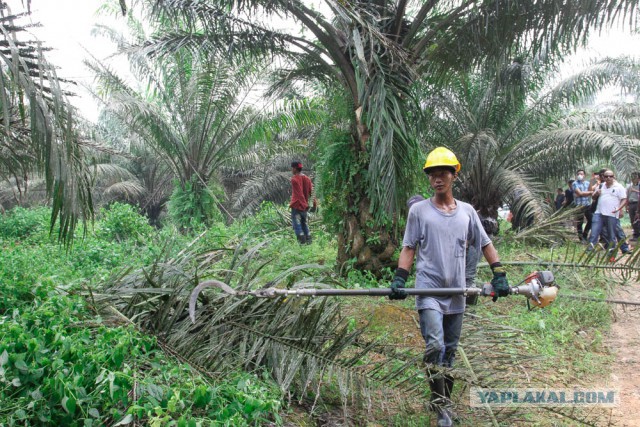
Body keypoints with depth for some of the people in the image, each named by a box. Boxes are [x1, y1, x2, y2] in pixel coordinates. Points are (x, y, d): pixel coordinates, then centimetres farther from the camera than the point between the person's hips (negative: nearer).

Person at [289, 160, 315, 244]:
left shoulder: (294, 179, -13)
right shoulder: (307, 178, 8)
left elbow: (299, 193, -20)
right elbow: (311, 192, 7)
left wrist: (304, 203, -21)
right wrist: (314, 203, 8)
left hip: (296, 205, -7)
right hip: (304, 206, 7)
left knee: (296, 223, -3)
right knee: (304, 223, 17)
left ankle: (302, 240, -12)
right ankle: (308, 240, 16)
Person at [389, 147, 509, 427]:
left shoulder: (467, 211, 7)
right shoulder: (419, 210, -1)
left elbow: (485, 244, 12)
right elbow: (409, 248, 1)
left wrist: (499, 275, 2)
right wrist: (399, 279, -10)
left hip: (456, 293, 4)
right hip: (428, 290, -3)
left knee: (450, 350, 12)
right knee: (435, 346, -17)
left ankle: (442, 400, 29)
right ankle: (441, 403, -1)